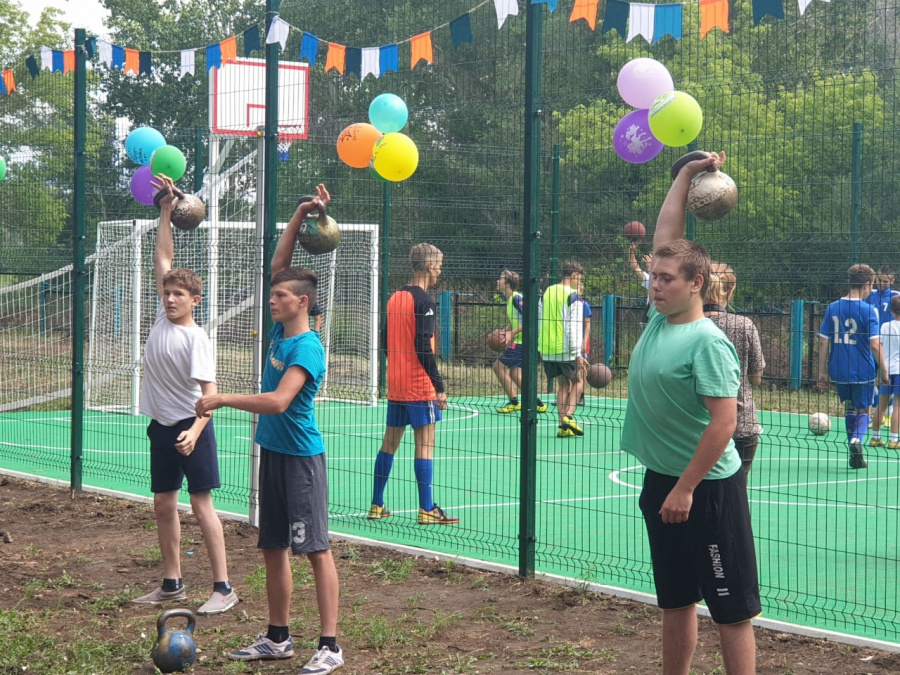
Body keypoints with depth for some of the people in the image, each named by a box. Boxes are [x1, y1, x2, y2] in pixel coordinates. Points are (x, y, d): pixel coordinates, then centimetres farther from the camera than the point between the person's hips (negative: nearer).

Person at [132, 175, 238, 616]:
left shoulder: (196, 338, -15)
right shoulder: (163, 318, 3)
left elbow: (209, 392, -20)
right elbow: (163, 258, 8)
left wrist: (195, 430, -35)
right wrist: (165, 210, 4)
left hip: (190, 427, -7)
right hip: (162, 426, 8)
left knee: (201, 504, -7)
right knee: (163, 504, 11)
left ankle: (223, 588, -4)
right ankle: (172, 584, 21)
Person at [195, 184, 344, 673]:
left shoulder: (306, 347, -17)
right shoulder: (280, 330, 6)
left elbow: (278, 401, -29)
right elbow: (278, 265, 12)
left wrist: (221, 399, -23)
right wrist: (300, 215, 6)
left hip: (301, 458, -9)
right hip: (272, 451, 9)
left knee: (316, 550, -5)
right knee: (272, 549, 13)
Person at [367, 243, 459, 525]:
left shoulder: (394, 298, 11)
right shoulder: (424, 302, -13)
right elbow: (424, 348, -19)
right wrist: (439, 386, -17)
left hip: (395, 385, 8)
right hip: (420, 386, -8)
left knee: (389, 443, 13)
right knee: (425, 445, -5)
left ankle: (377, 505, 17)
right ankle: (427, 510, -5)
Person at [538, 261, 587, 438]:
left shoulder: (546, 293, 10)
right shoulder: (573, 297, -10)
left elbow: (539, 322, 14)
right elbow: (574, 328, -15)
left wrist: (540, 347, 21)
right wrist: (577, 355, -14)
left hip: (547, 349, 6)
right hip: (565, 350, -6)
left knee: (562, 385, 14)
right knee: (577, 381, 13)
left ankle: (562, 426, 6)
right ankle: (568, 416, -5)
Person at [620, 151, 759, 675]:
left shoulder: (708, 342, -18)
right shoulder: (661, 317, 5)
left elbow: (724, 422, -21)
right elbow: (666, 235, 11)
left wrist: (686, 488, -22)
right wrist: (686, 174, 10)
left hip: (707, 489, -8)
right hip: (662, 482, 8)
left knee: (732, 611, -1)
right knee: (676, 603, 16)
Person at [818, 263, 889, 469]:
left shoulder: (832, 308, 1)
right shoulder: (868, 310, -11)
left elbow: (823, 342, 2)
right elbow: (875, 345, -14)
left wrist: (822, 370, 8)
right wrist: (884, 372, -4)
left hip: (839, 371, 4)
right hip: (863, 371, -4)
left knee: (849, 409, 20)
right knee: (862, 411, 11)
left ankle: (856, 456, 21)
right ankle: (857, 439, -19)